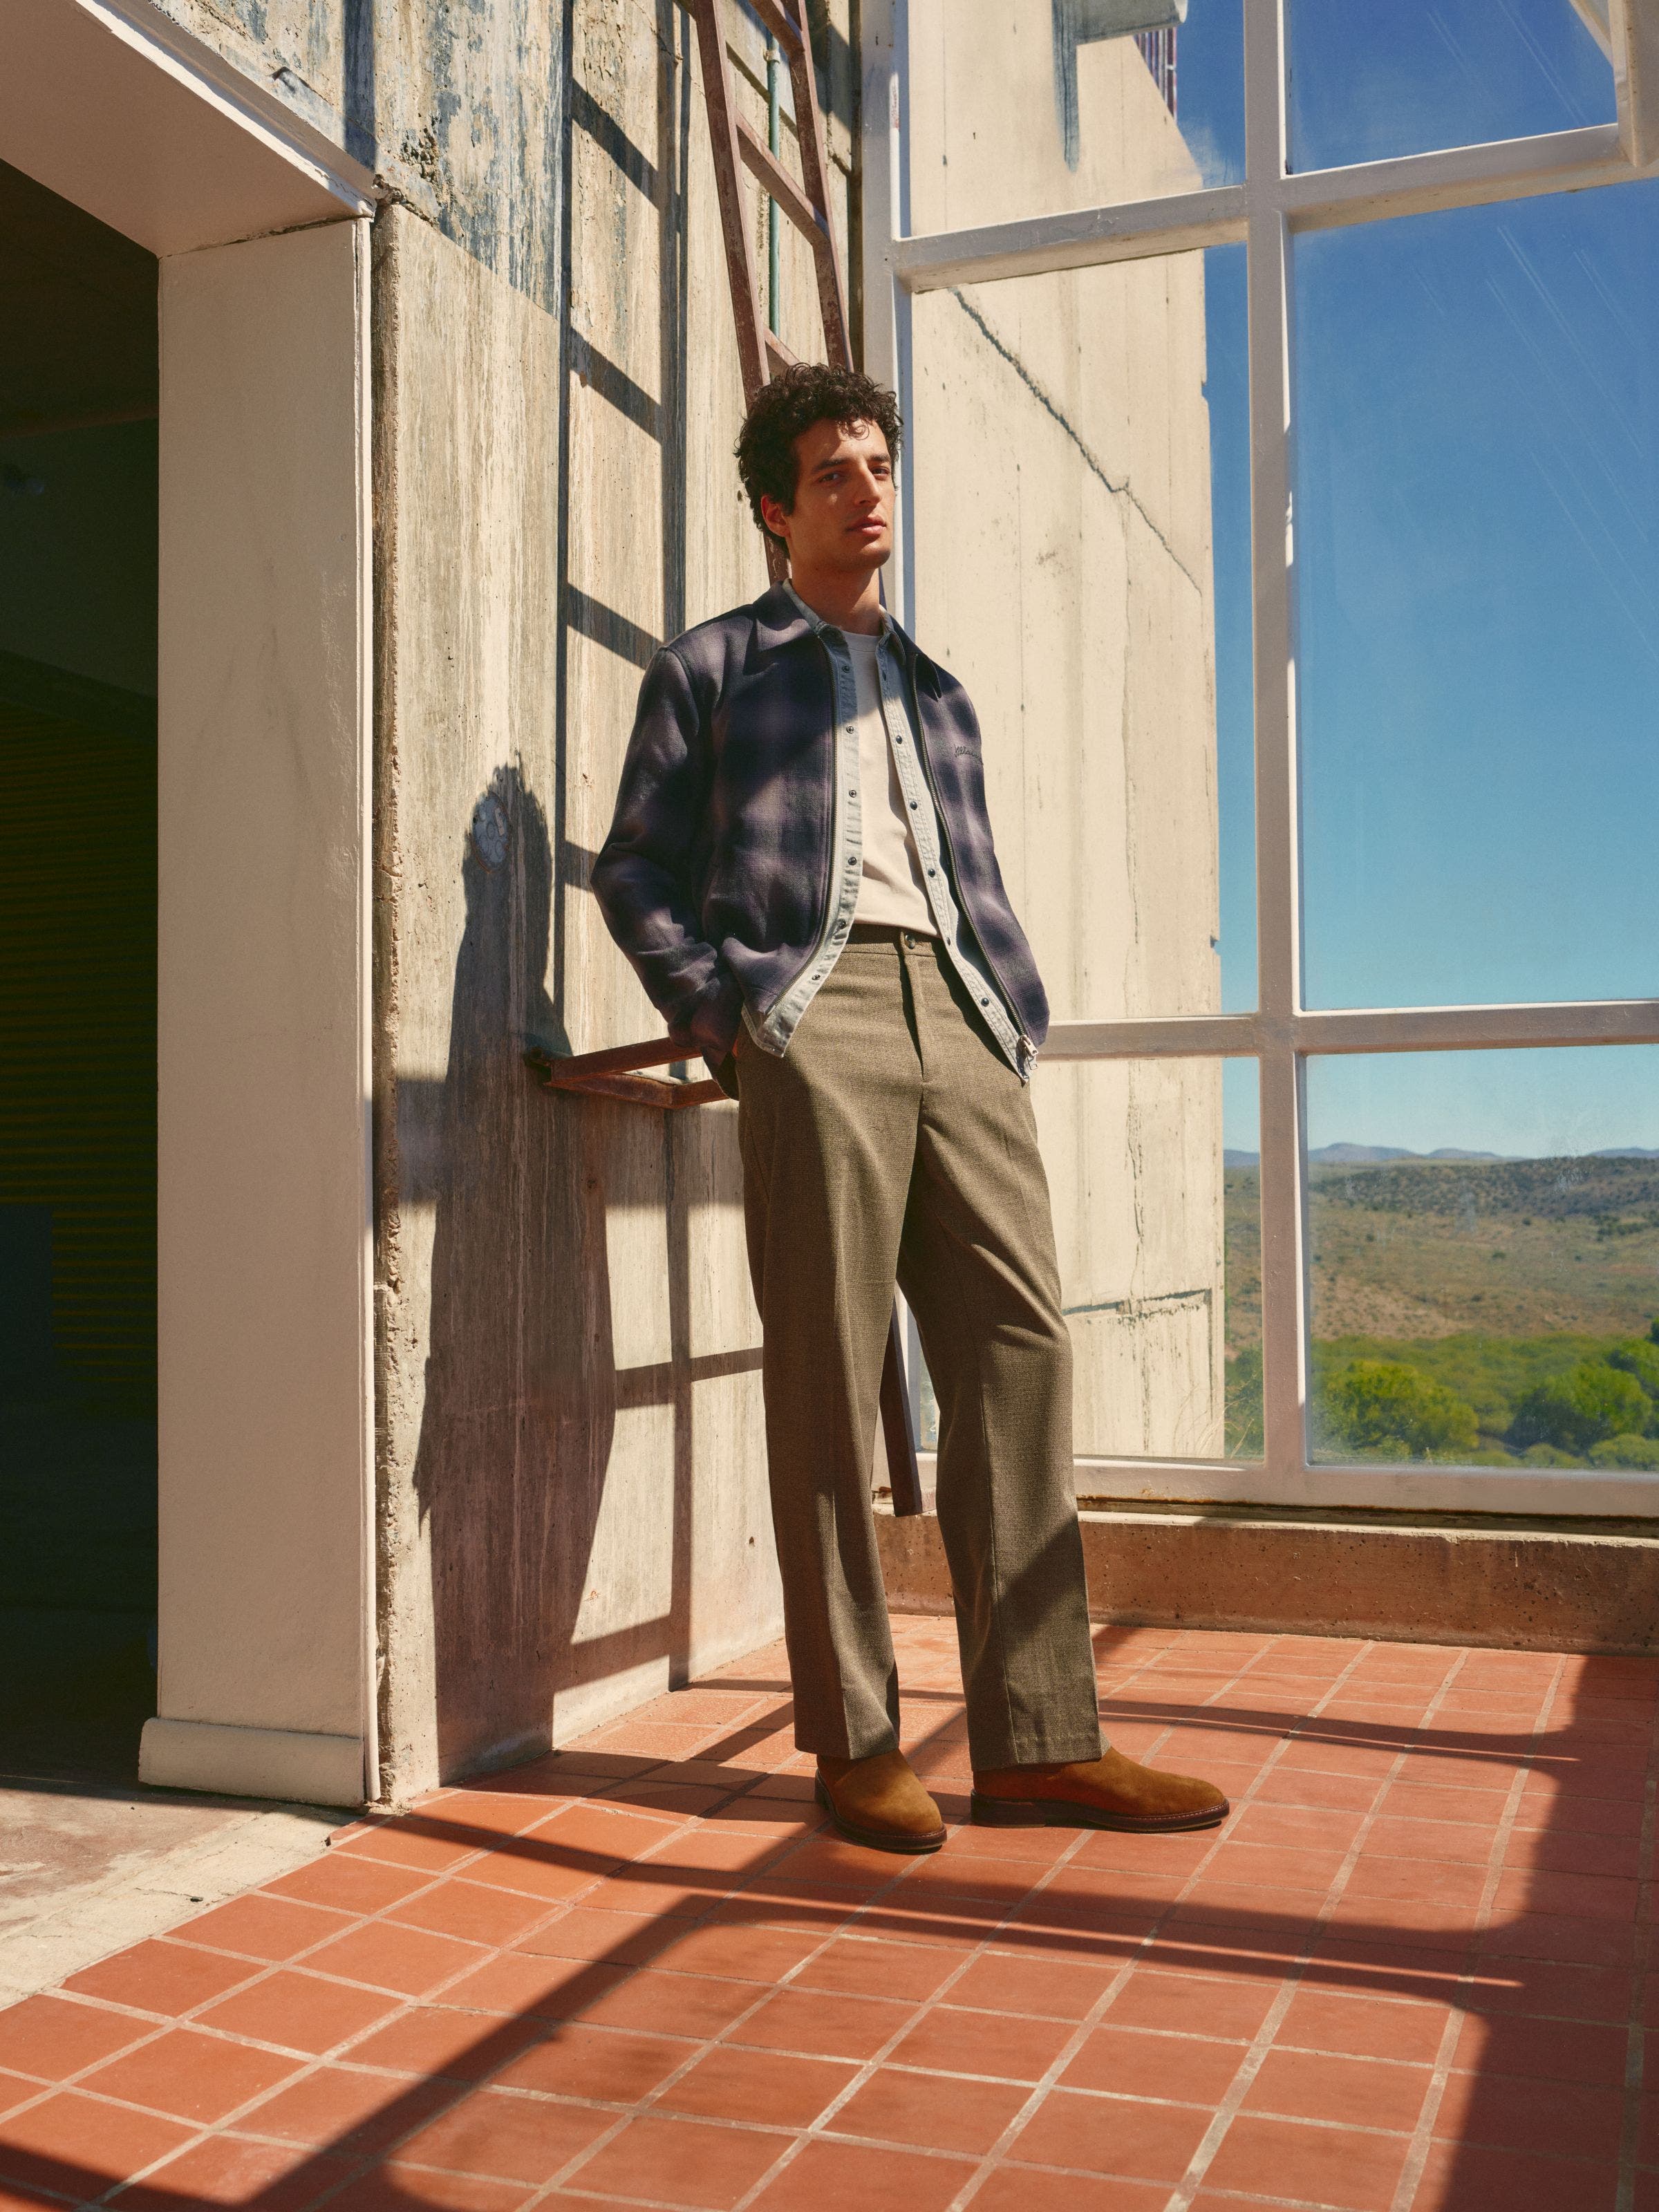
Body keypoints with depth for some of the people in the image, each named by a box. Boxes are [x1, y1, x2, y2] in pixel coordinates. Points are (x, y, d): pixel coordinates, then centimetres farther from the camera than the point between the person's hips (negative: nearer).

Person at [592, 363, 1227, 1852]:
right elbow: (636, 873, 8)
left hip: (958, 1019, 5)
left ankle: (1039, 1740, 1)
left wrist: (1020, 1024, 11)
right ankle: (855, 1738, 3)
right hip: (812, 1015, -4)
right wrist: (717, 1006, -6)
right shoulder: (711, 668, 15)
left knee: (1018, 1347, -4)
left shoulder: (935, 693, 29)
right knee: (830, 1376, -5)